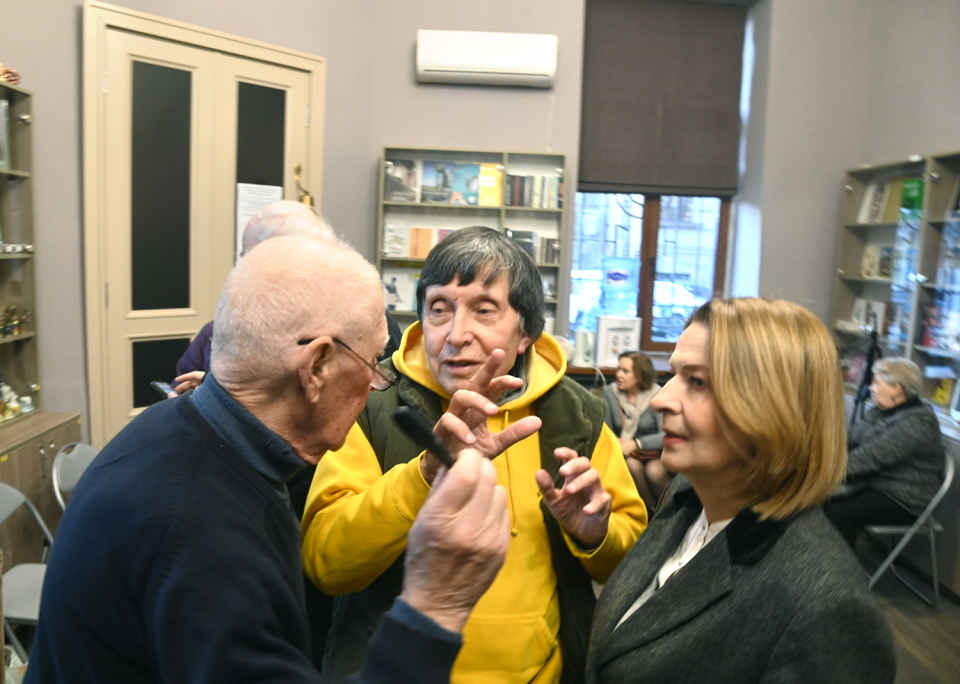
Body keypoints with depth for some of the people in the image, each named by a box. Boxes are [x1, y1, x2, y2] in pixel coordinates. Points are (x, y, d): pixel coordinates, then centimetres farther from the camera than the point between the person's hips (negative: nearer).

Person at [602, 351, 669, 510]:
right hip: (626, 452, 2)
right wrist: (617, 443, -19)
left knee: (654, 471, -32)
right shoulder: (610, 392, -5)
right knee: (632, 465, -31)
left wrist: (636, 444, -30)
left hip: (654, 451, -2)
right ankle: (651, 510, -7)